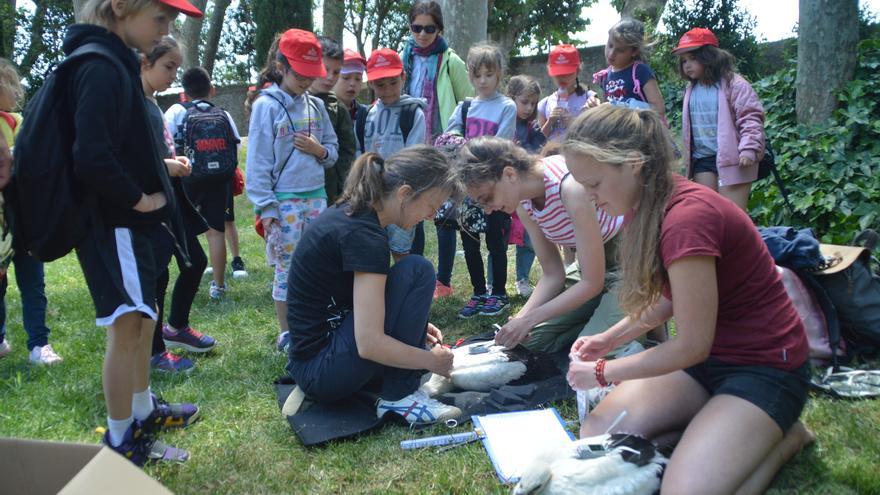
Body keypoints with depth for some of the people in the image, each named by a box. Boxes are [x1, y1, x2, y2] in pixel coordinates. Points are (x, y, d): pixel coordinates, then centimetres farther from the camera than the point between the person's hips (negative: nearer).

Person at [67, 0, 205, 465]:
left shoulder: (116, 63, 12)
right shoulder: (101, 68, -20)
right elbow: (92, 158, -28)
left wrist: (159, 172, 5)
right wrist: (139, 199, -16)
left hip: (125, 219, 10)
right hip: (113, 223, -10)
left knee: (141, 319, 18)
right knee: (126, 326, -3)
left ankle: (143, 410, 33)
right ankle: (120, 440, 10)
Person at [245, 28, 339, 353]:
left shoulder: (316, 105, 8)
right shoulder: (266, 106, -6)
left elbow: (333, 152, 14)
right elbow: (258, 161, -9)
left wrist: (319, 150, -10)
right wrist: (266, 209, -13)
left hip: (316, 197, 5)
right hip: (284, 202, -5)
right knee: (287, 269, 2)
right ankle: (286, 334, 15)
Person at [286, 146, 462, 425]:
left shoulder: (348, 213, 5)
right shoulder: (364, 235, -24)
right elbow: (370, 343, -27)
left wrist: (412, 324, 10)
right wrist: (432, 361, -13)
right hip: (323, 370, -10)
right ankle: (397, 398, -9)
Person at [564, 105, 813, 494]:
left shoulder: (687, 217, -30)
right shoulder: (654, 205, -1)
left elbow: (692, 345, -23)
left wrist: (602, 372, -12)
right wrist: (608, 339, 4)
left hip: (764, 365, -8)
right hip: (707, 356, 8)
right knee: (596, 435, -5)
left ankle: (782, 438, 1)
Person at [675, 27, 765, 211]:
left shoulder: (733, 84, -9)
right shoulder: (691, 89, 12)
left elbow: (751, 118, -12)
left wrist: (749, 150, -22)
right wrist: (688, 157, 23)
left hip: (732, 159, -6)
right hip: (702, 160, 6)